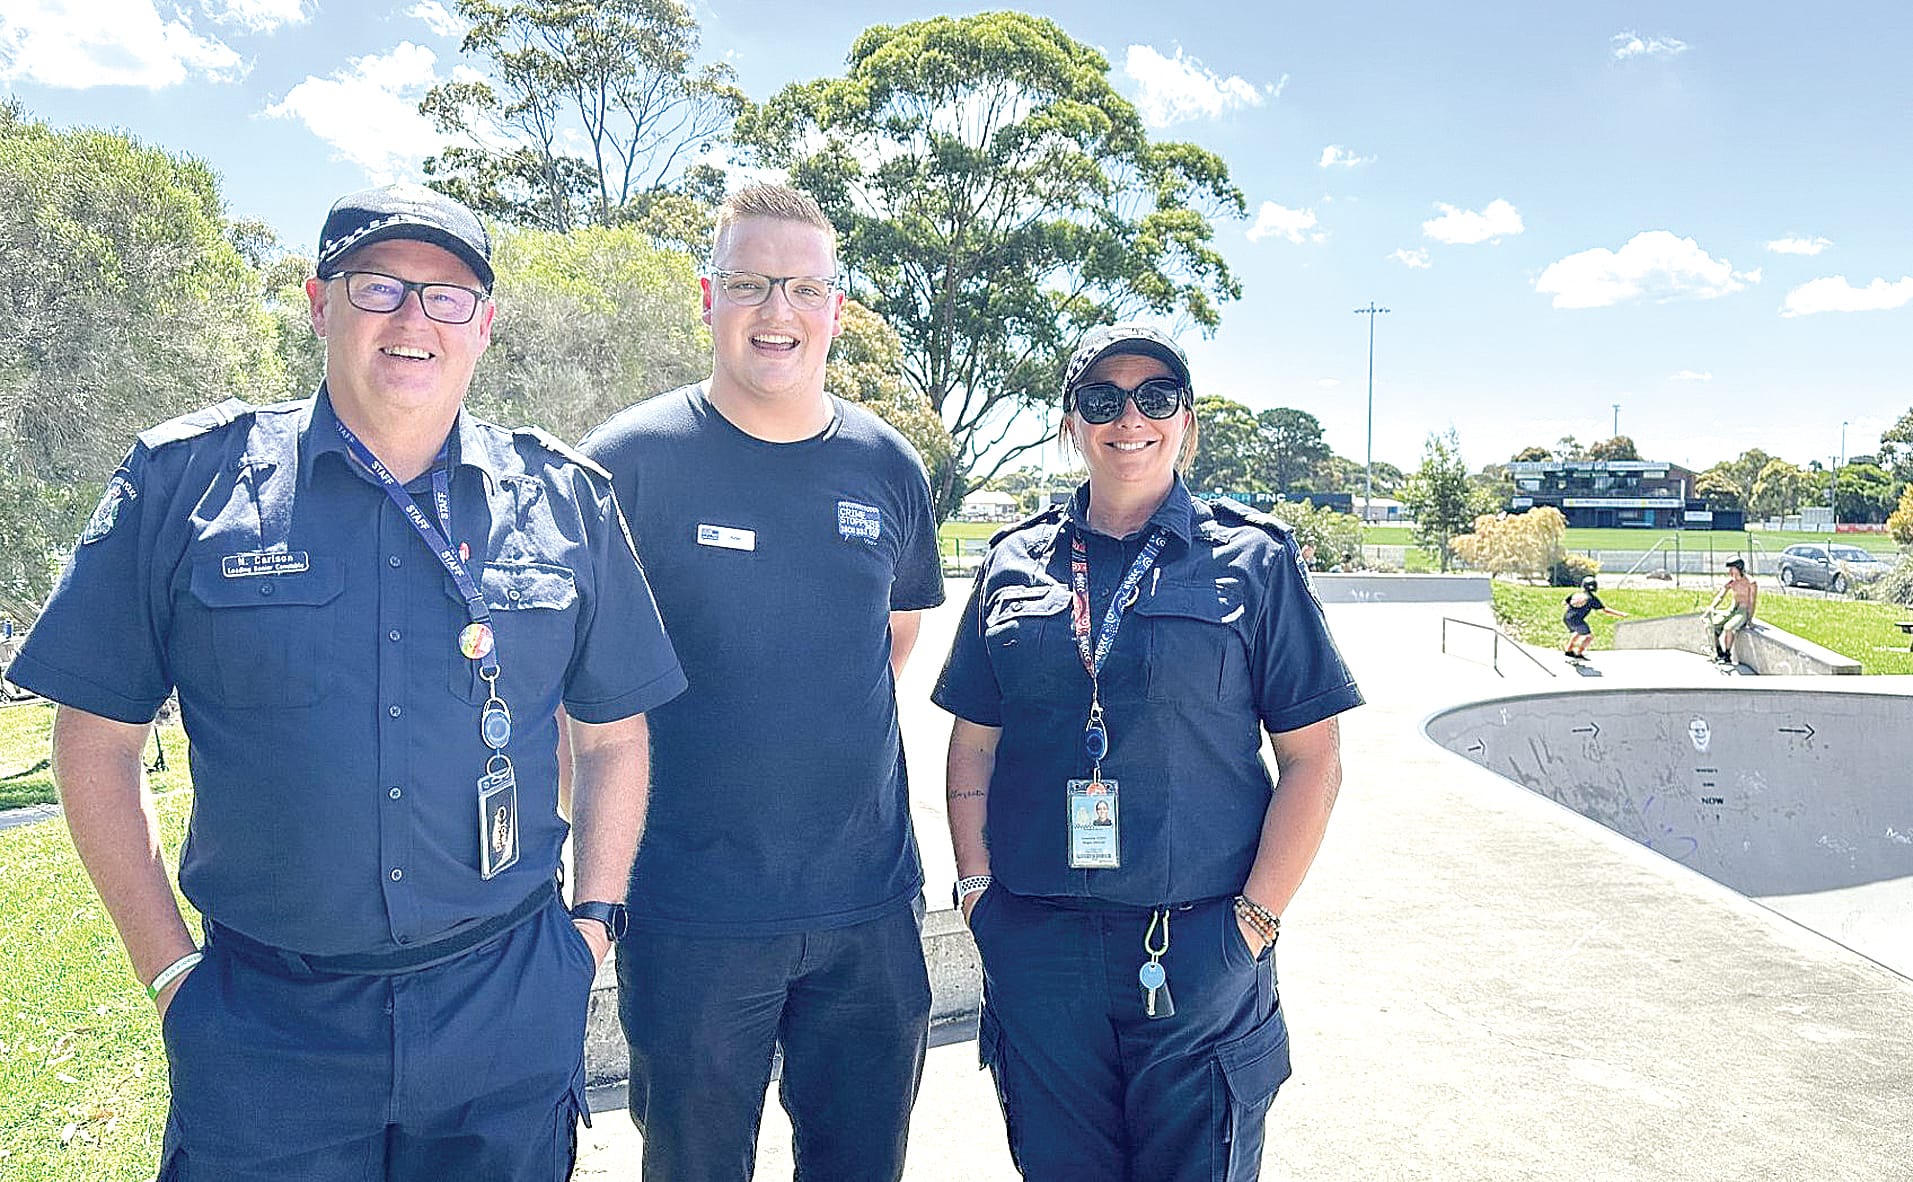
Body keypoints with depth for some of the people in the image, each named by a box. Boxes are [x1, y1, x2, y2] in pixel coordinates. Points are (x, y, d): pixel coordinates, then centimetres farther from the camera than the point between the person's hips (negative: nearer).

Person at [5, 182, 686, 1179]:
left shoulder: (566, 501, 1)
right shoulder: (186, 482, -2)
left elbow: (613, 734, 10)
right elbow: (96, 741, 3)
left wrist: (592, 922, 3)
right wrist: (168, 968, 0)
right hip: (260, 1029, -1)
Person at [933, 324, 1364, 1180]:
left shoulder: (1253, 561, 0)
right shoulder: (1015, 563, 7)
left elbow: (1312, 761, -2)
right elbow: (973, 746, 10)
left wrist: (1255, 923, -7)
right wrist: (977, 890, 1)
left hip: (1199, 951, -2)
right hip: (1036, 944, 2)